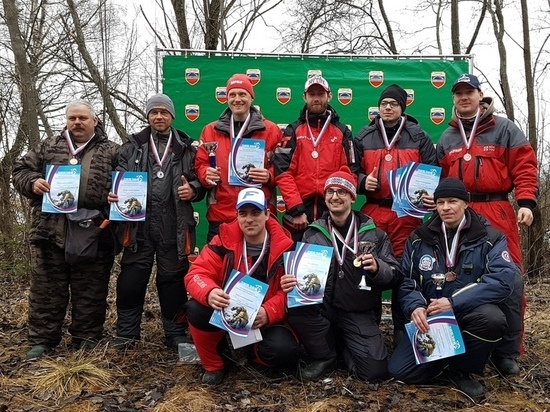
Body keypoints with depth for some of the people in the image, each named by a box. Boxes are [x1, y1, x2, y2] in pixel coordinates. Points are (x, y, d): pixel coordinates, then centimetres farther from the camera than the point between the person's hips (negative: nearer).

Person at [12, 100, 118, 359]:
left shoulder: (111, 151, 8)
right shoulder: (48, 147, 15)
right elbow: (21, 170, 18)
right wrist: (33, 182, -4)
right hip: (50, 231, 2)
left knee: (90, 290, 7)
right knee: (47, 289, 8)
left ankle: (87, 338, 22)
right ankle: (42, 339, 22)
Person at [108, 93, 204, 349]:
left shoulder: (186, 148, 11)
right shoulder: (132, 147, 13)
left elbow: (200, 181, 11)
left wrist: (193, 190, -10)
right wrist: (114, 194, -11)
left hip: (174, 227, -1)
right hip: (138, 223, 1)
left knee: (173, 279, 7)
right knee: (131, 279, 3)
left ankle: (176, 333, 20)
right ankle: (127, 333, 19)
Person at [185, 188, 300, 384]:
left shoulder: (284, 246, -10)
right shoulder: (225, 239, -8)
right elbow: (197, 273, -13)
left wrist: (267, 313, -30)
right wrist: (210, 293, -37)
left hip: (266, 320, -1)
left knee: (283, 351, -29)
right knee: (196, 309, -28)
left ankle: (255, 349, 12)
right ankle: (212, 365, 0)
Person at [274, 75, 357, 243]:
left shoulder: (342, 132, 10)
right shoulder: (292, 132, 4)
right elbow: (283, 172, -5)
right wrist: (296, 210, -13)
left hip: (332, 213, 1)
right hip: (298, 213, -1)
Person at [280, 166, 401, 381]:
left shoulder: (373, 233, 1)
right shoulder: (313, 233, 3)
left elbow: (394, 274, -1)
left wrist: (377, 268, -24)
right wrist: (290, 282, -19)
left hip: (358, 312, -1)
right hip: (322, 306, 1)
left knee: (375, 371, -16)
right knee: (296, 305, -31)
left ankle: (342, 346, 19)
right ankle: (325, 356, -2)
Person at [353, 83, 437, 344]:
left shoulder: (418, 137, 11)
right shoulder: (363, 137, 13)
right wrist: (363, 181, -8)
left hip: (407, 213, -1)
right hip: (372, 212, 1)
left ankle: (402, 327, 13)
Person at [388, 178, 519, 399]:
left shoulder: (490, 238, -6)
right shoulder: (419, 238, 2)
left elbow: (503, 280, -21)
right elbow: (406, 281, 1)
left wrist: (454, 302, -28)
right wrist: (415, 306, -21)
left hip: (470, 312, -1)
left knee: (492, 318, -37)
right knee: (398, 370, -16)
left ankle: (461, 368, -7)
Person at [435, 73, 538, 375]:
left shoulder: (504, 129, 7)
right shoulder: (447, 138, 18)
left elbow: (524, 166, 0)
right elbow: (440, 178, 21)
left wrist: (526, 201, -11)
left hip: (497, 212, -3)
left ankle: (506, 352, 7)